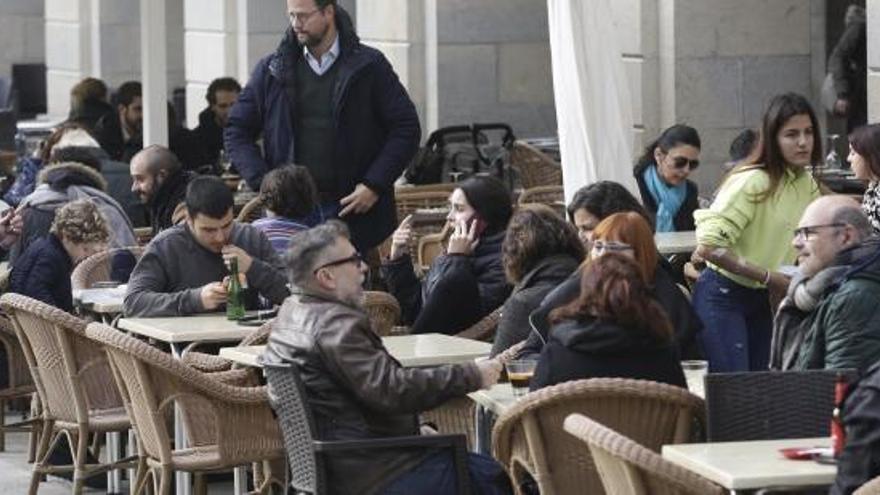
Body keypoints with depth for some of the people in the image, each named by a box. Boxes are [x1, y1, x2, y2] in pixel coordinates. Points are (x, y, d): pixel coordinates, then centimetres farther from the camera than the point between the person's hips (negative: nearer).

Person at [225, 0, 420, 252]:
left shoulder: (369, 66, 1)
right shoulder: (272, 71, 7)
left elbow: (406, 128, 1)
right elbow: (236, 131, 11)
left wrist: (374, 186, -8)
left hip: (355, 211, -2)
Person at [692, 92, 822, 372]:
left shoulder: (808, 184, 5)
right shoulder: (753, 182, -20)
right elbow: (709, 245, -26)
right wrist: (769, 277, -21)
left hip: (760, 298, 8)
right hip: (722, 297, -8)